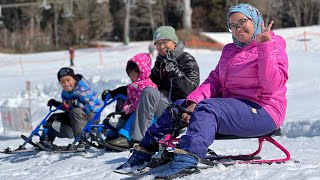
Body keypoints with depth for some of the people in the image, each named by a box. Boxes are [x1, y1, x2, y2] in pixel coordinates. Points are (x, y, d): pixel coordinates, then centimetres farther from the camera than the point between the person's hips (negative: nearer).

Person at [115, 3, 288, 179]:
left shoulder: (274, 47, -3)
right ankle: (145, 150, 8)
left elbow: (272, 85, -19)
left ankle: (187, 157, -52)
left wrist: (264, 46, -26)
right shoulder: (229, 50, 23)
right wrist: (194, 101, -6)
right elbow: (215, 80, 12)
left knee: (207, 108, -33)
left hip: (261, 111, -9)